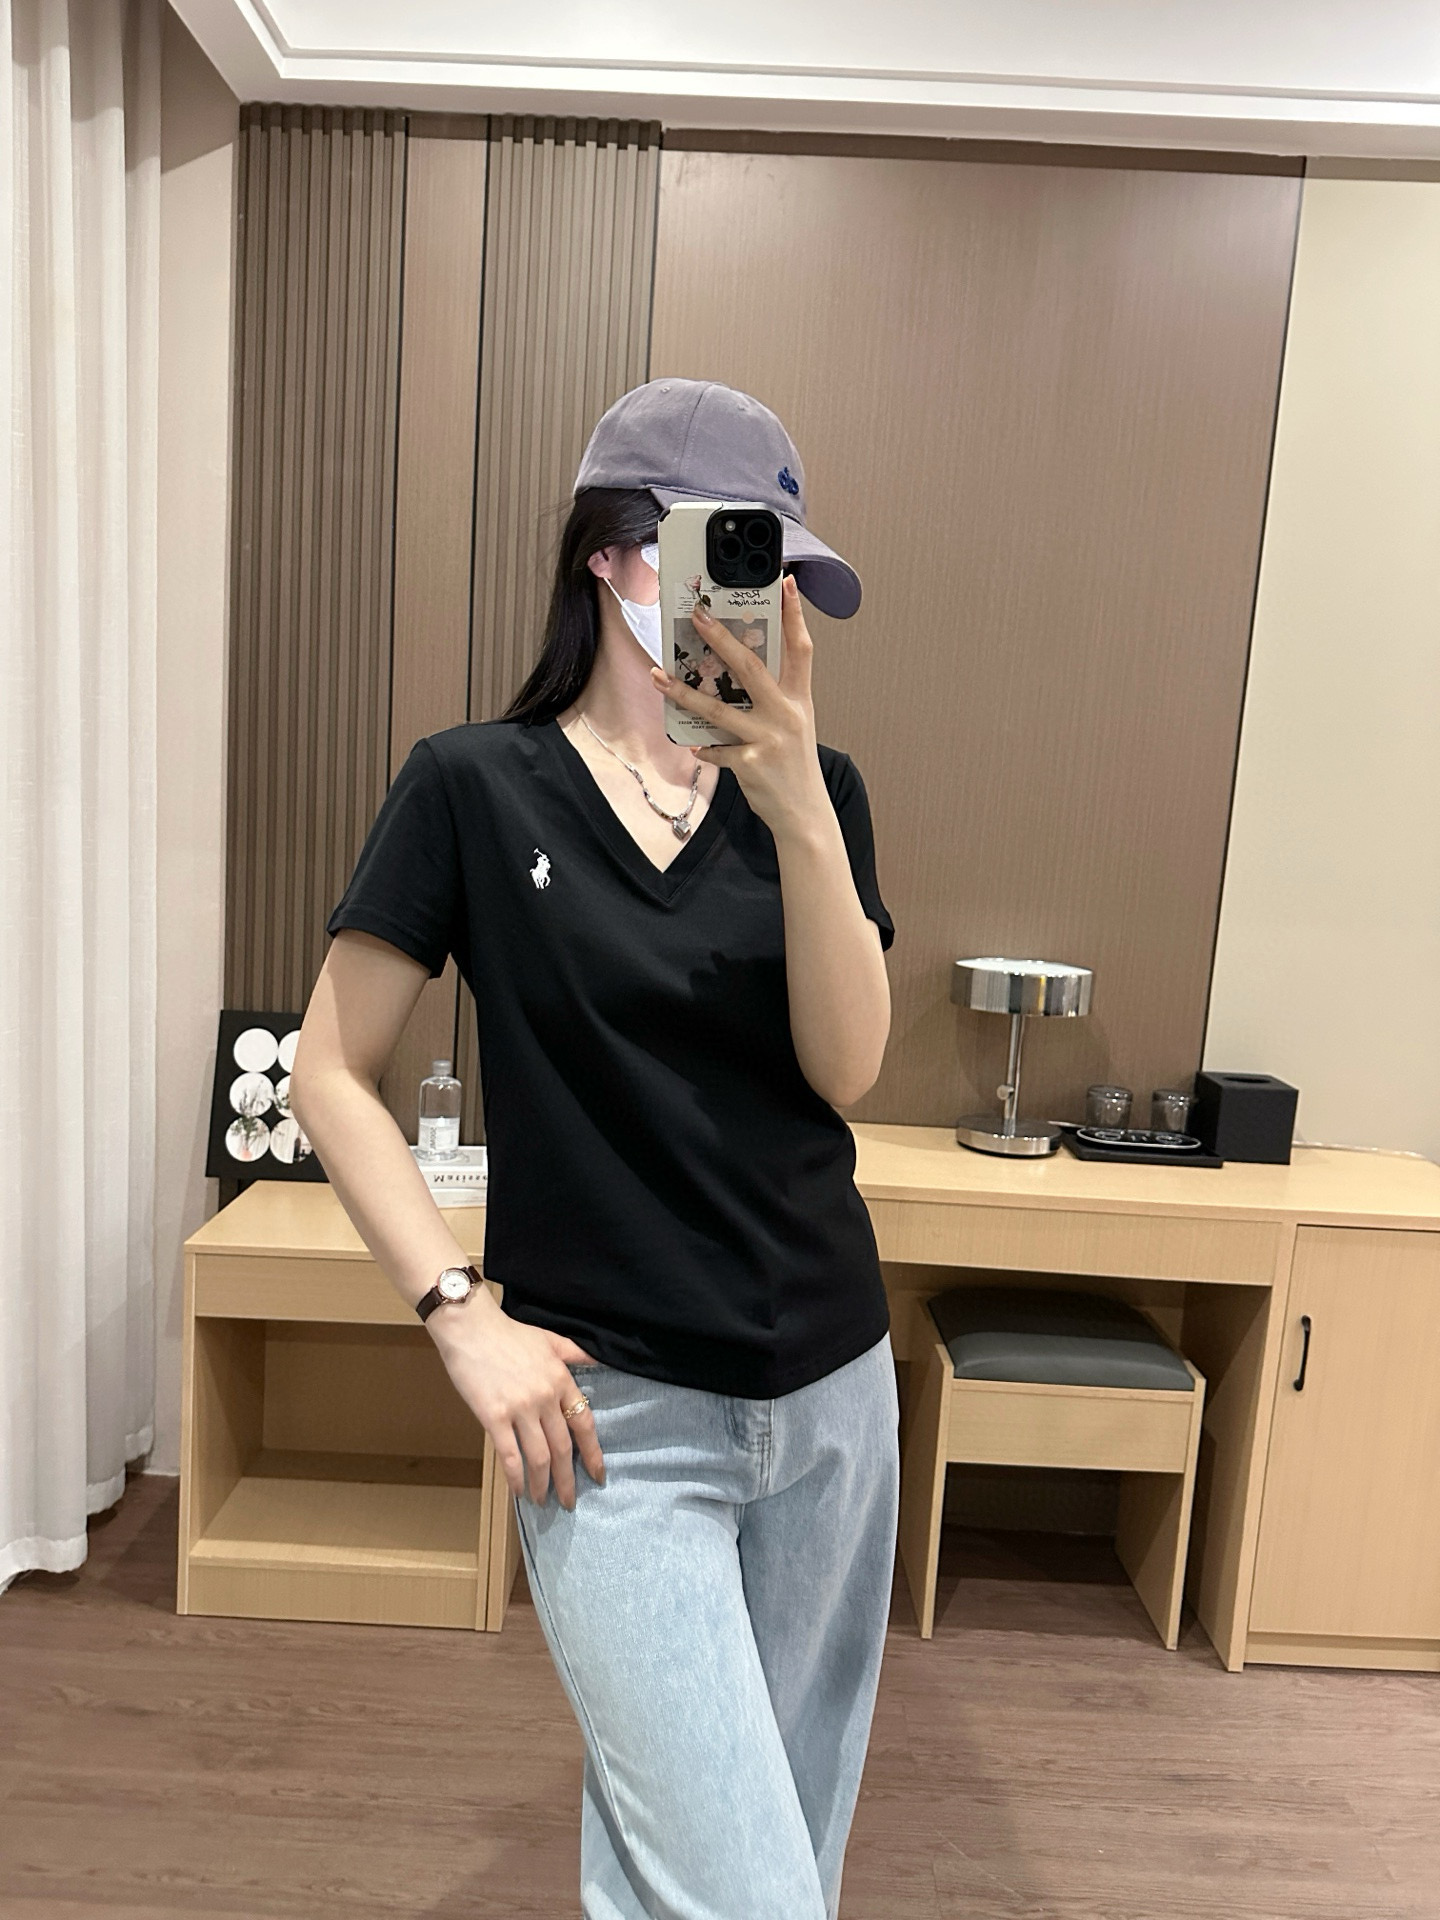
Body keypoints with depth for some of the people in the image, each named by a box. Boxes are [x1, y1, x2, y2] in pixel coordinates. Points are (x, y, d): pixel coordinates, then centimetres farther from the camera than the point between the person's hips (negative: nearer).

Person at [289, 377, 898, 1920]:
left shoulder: (810, 791, 4)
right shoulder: (475, 786, -4)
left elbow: (847, 1067, -9)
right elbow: (330, 1075, -2)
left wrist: (795, 800, -21)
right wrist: (460, 1315, -10)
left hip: (831, 1385, 4)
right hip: (614, 1410, -4)